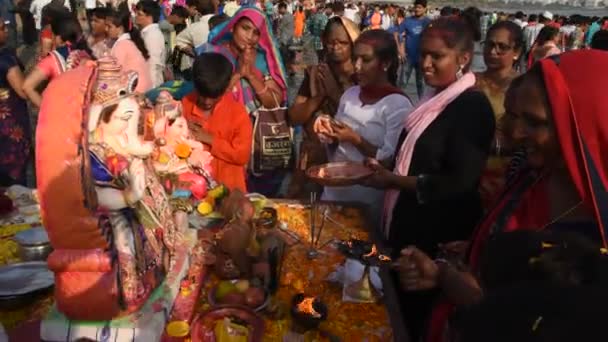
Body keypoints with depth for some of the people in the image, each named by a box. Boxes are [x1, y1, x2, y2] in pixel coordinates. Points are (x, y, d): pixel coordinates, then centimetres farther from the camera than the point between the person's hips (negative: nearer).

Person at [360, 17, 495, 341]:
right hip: (411, 226, 8)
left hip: (439, 236, -8)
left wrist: (393, 181, -19)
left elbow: (460, 183, -23)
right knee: (409, 309, 22)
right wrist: (384, 166, 1)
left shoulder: (473, 106, -17)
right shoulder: (435, 99, 9)